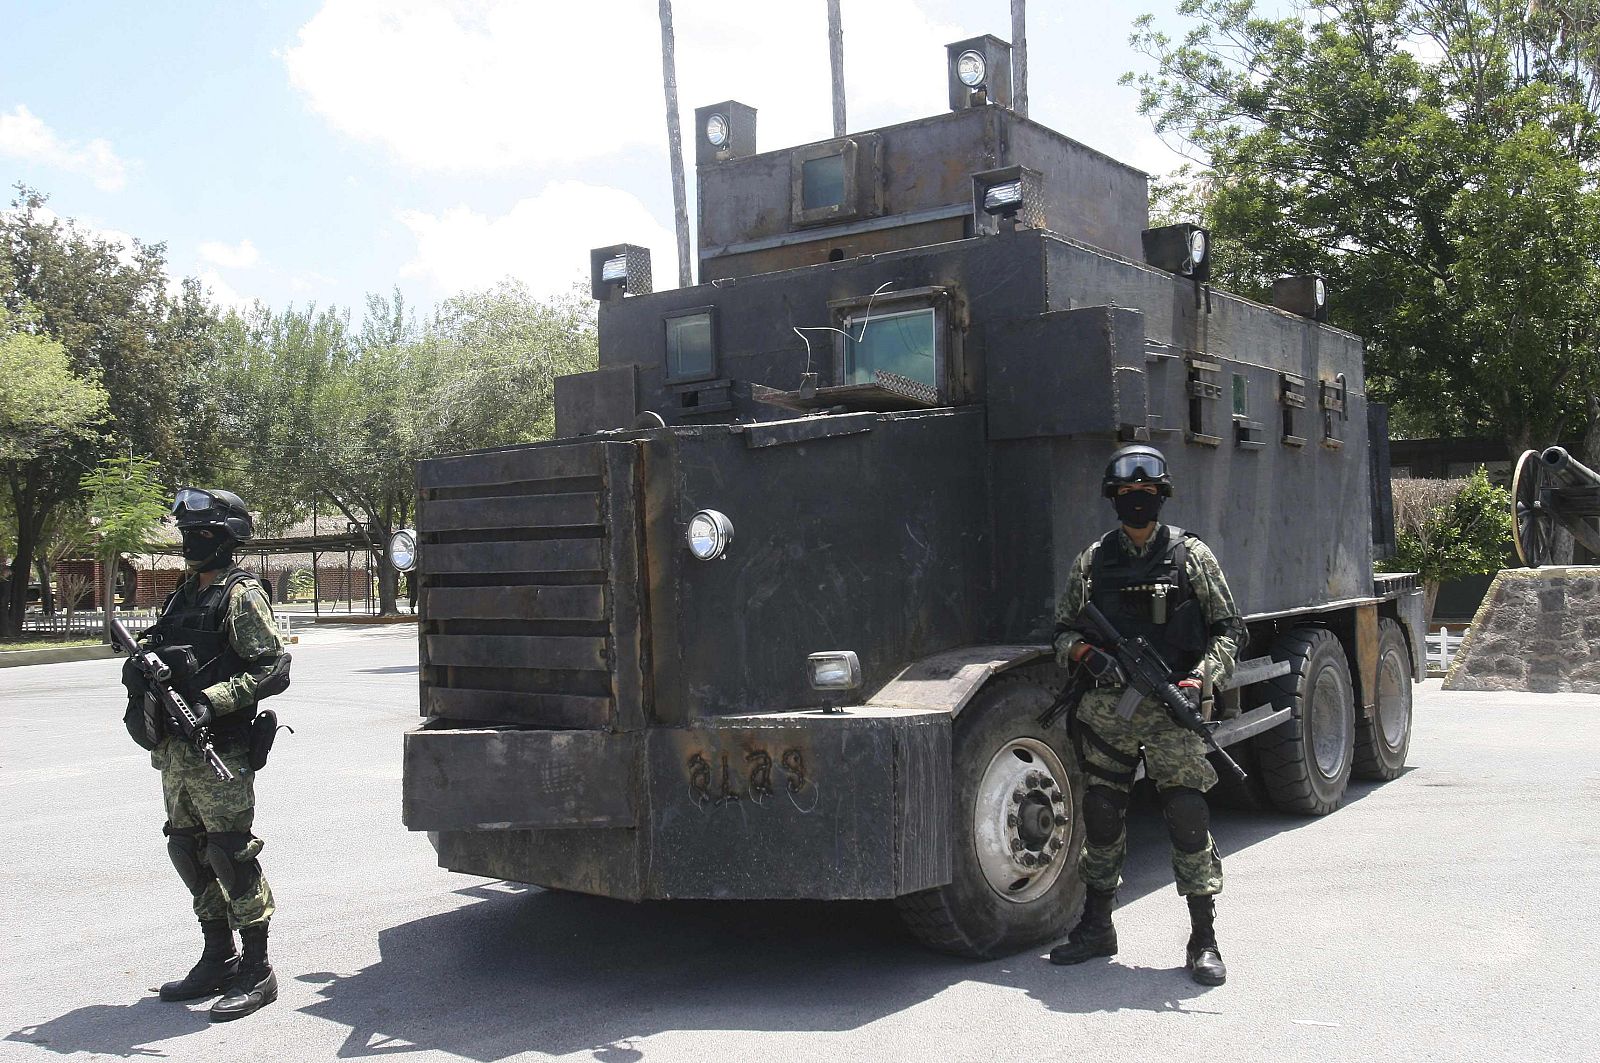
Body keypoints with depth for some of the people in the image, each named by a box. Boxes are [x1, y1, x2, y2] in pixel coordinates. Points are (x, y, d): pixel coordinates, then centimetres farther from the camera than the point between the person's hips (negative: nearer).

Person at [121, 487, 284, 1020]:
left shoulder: (240, 596, -9)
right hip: (176, 751, 9)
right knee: (189, 851, 15)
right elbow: (163, 654, 24)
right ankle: (218, 961, 27)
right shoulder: (185, 594, 16)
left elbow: (271, 667, -16)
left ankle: (256, 973, 3)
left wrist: (211, 701, -24)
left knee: (230, 854, -6)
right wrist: (139, 665, 1)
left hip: (219, 750, -9)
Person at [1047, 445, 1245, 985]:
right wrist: (1085, 653, -7)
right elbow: (1064, 629, 15)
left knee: (1188, 815, -7)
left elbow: (1230, 629, 4)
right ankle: (1096, 926, 24)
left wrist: (1200, 678, -12)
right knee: (1101, 814, 8)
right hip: (1108, 707, 3)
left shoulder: (1190, 554, 4)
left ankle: (1204, 940, 3)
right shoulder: (1093, 560, 11)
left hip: (1170, 709, -3)